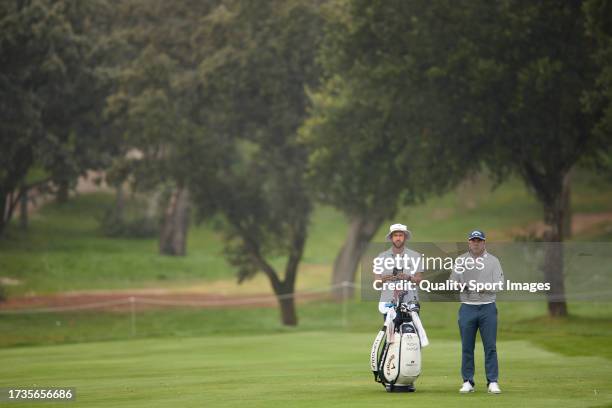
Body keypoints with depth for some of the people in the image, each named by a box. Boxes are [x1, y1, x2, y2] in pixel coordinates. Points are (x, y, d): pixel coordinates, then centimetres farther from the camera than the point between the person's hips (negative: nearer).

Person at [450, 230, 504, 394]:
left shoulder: (493, 261, 6)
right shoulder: (460, 261, 9)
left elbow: (499, 285, -2)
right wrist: (462, 286, -17)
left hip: (488, 308, -1)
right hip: (467, 308, 1)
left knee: (490, 346, -3)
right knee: (467, 347, 3)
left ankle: (492, 382, 0)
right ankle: (467, 382, 9)